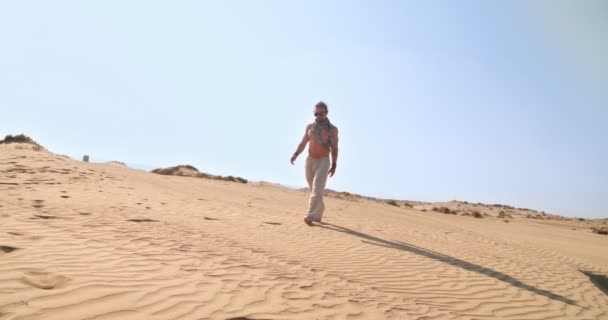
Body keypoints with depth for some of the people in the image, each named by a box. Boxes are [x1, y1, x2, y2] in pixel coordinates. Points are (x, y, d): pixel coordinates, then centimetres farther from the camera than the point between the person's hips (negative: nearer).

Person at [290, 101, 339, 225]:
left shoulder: (333, 129, 0)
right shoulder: (310, 127, 8)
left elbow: (334, 148, 2)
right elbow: (303, 143, 8)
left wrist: (334, 165, -3)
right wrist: (296, 154, -9)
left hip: (323, 161, -4)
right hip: (309, 161, 4)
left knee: (317, 189, -18)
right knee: (313, 189, 12)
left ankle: (310, 216, -23)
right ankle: (319, 213, 29)